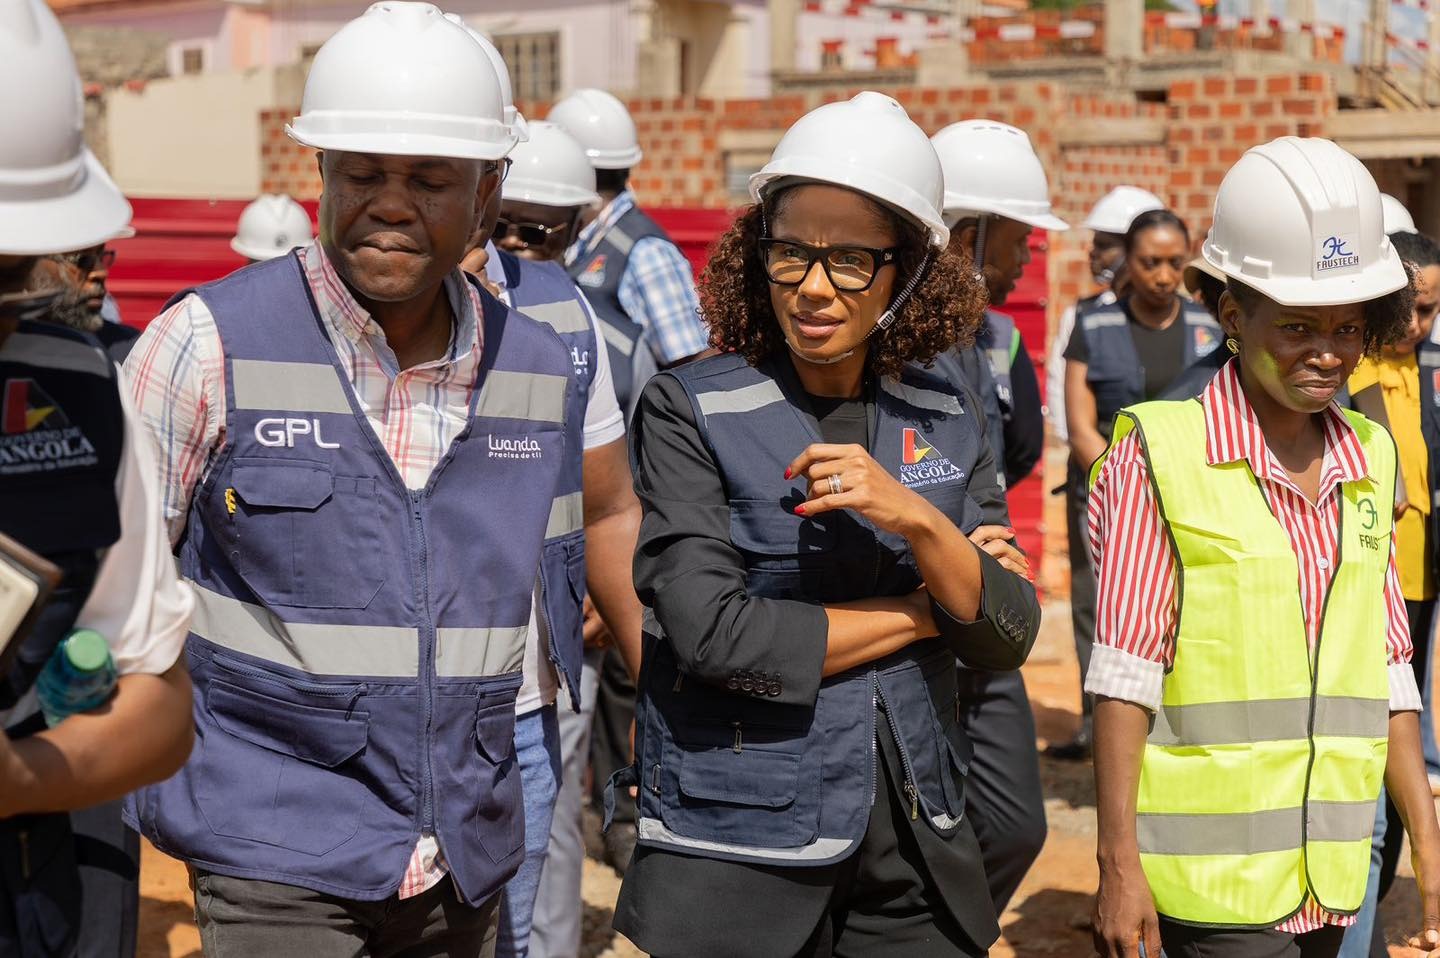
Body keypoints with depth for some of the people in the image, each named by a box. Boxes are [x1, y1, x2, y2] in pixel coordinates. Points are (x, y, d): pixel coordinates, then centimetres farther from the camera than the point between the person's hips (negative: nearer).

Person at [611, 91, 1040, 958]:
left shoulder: (947, 419, 5)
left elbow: (1008, 642, 0)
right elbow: (713, 634, -19)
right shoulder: (691, 410, -8)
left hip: (914, 851, 4)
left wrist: (918, 523, -19)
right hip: (733, 850, -4)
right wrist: (927, 610, -9)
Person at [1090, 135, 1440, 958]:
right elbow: (1125, 678, -8)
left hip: (1331, 879, 5)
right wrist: (1119, 865, -9)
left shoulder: (1369, 460, 10)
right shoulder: (1161, 453, -7)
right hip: (1208, 880, -5)